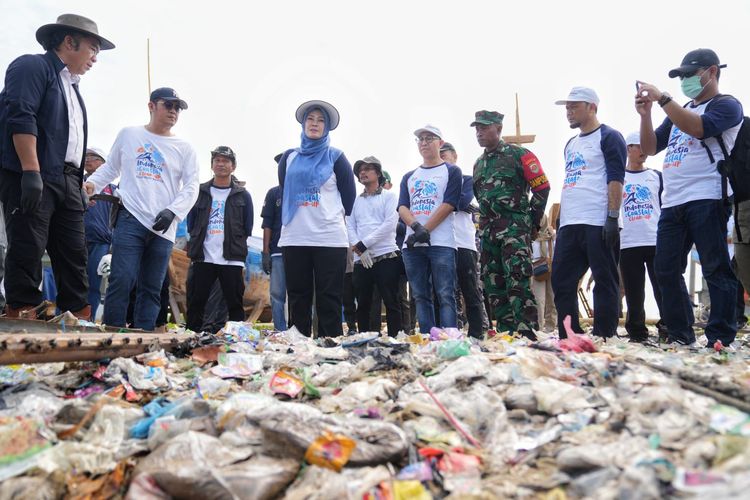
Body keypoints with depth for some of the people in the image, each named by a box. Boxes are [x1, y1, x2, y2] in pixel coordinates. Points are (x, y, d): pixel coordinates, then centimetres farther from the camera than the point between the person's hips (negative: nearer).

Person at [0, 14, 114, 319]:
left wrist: (78, 186, 19)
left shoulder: (72, 87, 26)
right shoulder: (32, 66, 0)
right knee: (27, 253, -8)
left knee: (74, 257, 4)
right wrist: (31, 172, -23)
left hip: (67, 182, 8)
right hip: (32, 178, -8)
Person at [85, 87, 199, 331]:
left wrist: (172, 211, -12)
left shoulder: (184, 148, 11)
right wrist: (91, 184, -1)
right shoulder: (128, 135, 12)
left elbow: (191, 187, 4)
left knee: (151, 288, 3)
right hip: (130, 219, -1)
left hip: (163, 228, 1)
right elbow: (110, 168, 19)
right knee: (122, 280, -12)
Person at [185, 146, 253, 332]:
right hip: (202, 259, 2)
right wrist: (196, 245, 9)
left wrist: (236, 246, 7)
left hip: (232, 260, -1)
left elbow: (247, 229, 10)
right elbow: (190, 224, 15)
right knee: (195, 304, 3)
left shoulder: (242, 195, 8)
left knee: (235, 305, 1)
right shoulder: (200, 192, 11)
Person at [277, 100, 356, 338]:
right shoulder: (289, 157, 14)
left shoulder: (336, 157, 7)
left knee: (329, 299, -3)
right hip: (293, 238, 3)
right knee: (298, 298, 4)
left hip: (330, 238, -2)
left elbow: (349, 197, 10)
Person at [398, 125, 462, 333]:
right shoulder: (409, 177, 21)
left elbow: (448, 204, -4)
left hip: (441, 244, -5)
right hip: (412, 245, 5)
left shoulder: (452, 171, 8)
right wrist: (416, 227, -13)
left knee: (445, 296, -9)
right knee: (421, 297, 4)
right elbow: (402, 207, 8)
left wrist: (424, 231, -12)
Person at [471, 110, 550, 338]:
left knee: (517, 282, -16)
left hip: (515, 228, -7)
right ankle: (506, 332, 13)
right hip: (488, 232, 7)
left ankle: (527, 334, -15)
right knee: (494, 285, 6)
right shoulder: (479, 164, 20)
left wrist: (532, 223, -2)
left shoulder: (518, 155, -1)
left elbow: (542, 188, -3)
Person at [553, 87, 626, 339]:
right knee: (561, 280, 5)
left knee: (605, 282, -2)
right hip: (569, 225, 8)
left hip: (599, 224, -8)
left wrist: (613, 217, -18)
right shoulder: (571, 144, 23)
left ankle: (604, 338, 1)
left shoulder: (608, 137, 0)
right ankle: (569, 337, 12)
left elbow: (615, 179, -10)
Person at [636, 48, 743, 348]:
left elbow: (698, 127, -19)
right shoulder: (678, 113, 24)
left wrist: (662, 98, -17)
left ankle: (721, 340, -7)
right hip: (671, 204, 8)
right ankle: (681, 338, 12)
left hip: (706, 200, -8)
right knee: (666, 272, 5)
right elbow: (650, 148, 18)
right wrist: (645, 114, 4)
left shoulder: (727, 106, 2)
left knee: (716, 270, -8)